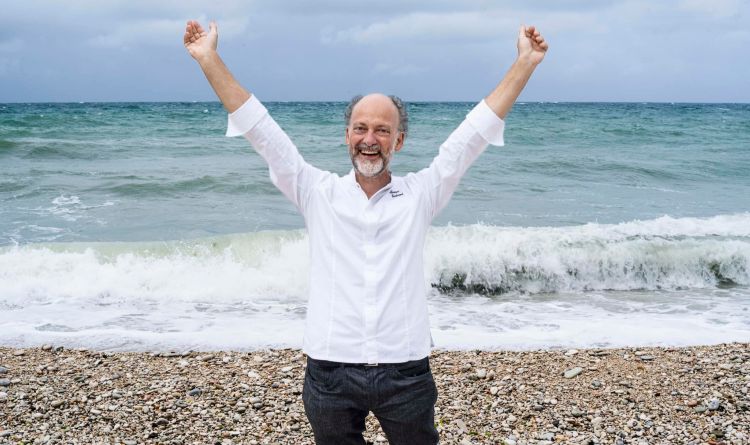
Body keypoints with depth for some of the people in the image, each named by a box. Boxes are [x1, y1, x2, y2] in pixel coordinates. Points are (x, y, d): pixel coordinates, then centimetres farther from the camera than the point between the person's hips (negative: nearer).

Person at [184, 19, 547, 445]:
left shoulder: (421, 194, 2)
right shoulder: (319, 193, 2)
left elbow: (475, 131, 1)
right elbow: (261, 130, 0)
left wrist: (524, 63, -2)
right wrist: (209, 59, -2)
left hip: (406, 371, 0)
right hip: (331, 372, 1)